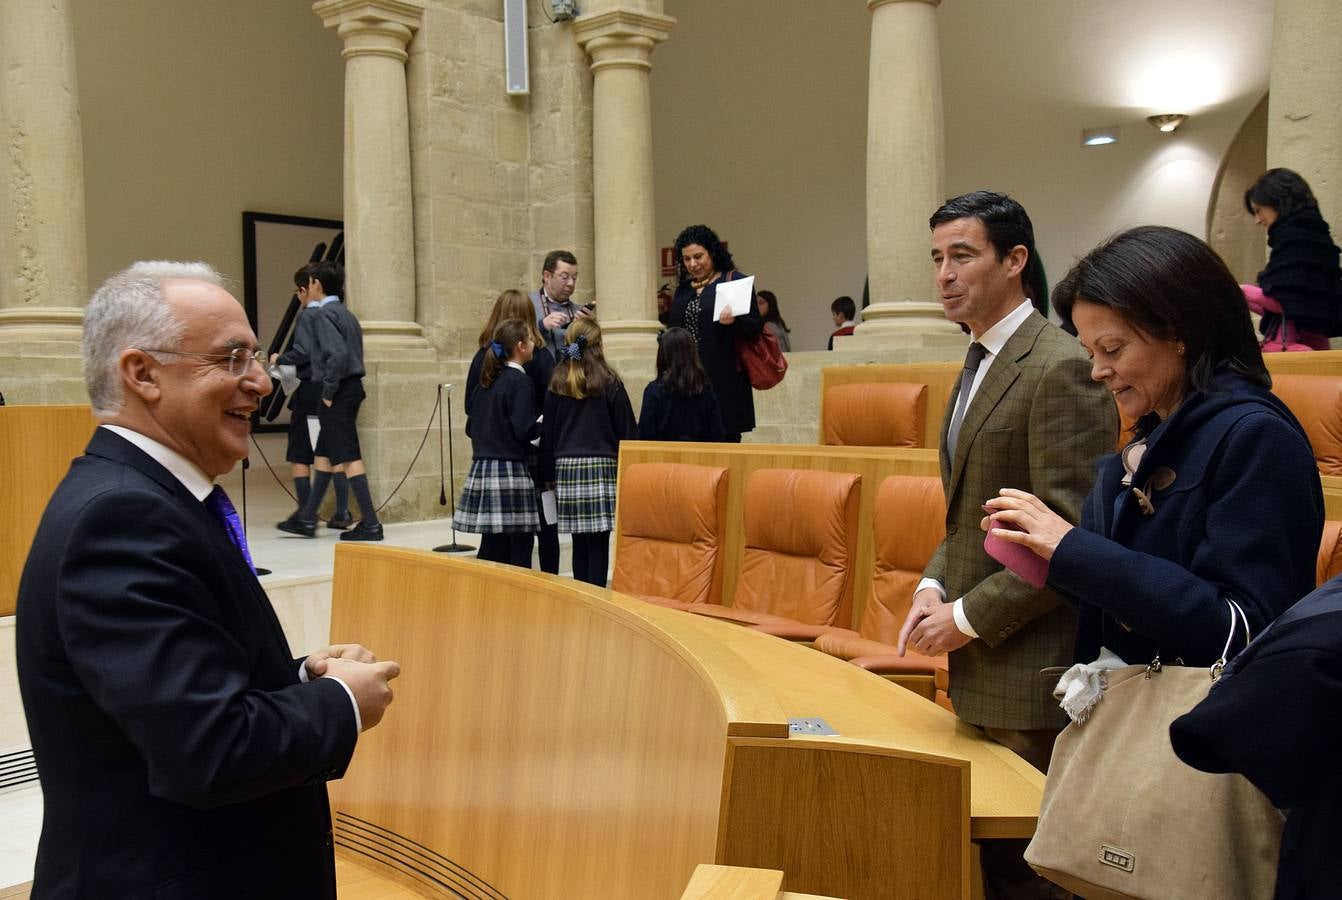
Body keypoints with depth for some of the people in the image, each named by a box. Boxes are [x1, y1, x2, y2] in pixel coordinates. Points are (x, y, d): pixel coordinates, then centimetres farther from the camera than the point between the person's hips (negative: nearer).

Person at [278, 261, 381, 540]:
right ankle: (306, 519, 25)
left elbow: (337, 354, -25)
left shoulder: (324, 315, -13)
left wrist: (328, 392, -17)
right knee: (323, 455, 16)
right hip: (351, 387, 10)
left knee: (348, 458, -7)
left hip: (338, 392, -10)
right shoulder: (346, 313, 15)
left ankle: (370, 523, -7)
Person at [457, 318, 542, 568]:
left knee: (492, 546, 10)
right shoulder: (520, 381, -9)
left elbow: (471, 426, 17)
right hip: (509, 470, -8)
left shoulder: (489, 380, 14)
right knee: (519, 549, -4)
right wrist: (544, 425, 1)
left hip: (481, 469, 8)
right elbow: (523, 429, -18)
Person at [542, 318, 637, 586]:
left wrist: (550, 473, 16)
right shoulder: (609, 383, -3)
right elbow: (627, 431, -1)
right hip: (602, 466, -3)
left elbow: (548, 432, 10)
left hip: (566, 467, 3)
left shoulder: (557, 384, 7)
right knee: (599, 543, -2)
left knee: (579, 543, 10)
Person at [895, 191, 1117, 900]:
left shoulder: (1061, 369, -16)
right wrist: (934, 584, 4)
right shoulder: (980, 364, 14)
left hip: (1033, 671, -9)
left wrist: (971, 616, -15)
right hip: (979, 666, 9)